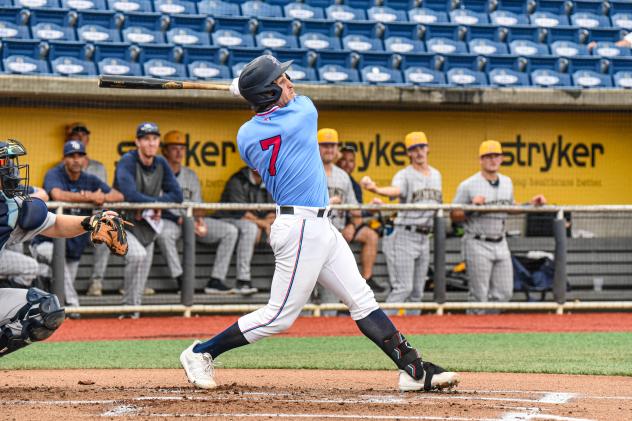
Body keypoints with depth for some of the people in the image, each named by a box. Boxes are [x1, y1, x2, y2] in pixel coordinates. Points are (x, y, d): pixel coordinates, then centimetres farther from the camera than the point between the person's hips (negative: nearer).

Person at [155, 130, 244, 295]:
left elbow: (197, 205, 13)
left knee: (230, 231, -8)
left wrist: (199, 219, -11)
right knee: (164, 233, -42)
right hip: (168, 220, -6)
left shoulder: (190, 175, 17)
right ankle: (181, 281, -40)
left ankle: (216, 280, -14)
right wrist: (180, 220, -20)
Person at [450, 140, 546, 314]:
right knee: (479, 295, -6)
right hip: (478, 245, -6)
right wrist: (472, 207, -22)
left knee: (505, 293, 4)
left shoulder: (507, 182, 12)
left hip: (500, 245, 6)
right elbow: (454, 215, -6)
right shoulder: (468, 185, -7)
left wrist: (531, 204, 11)